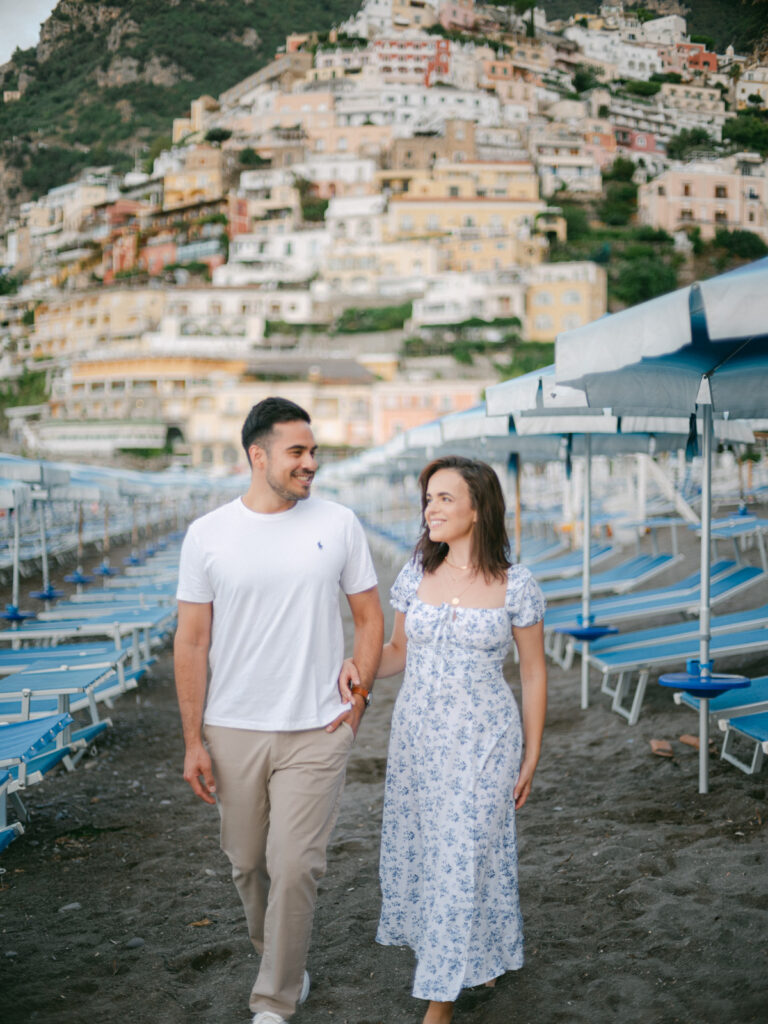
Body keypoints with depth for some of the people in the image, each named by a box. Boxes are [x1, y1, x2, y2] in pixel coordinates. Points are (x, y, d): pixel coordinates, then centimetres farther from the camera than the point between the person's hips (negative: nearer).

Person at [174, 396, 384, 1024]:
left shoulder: (338, 524, 0)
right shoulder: (207, 536, -2)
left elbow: (370, 619, 10)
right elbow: (192, 642, 1)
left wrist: (359, 693, -1)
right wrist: (193, 741, 0)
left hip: (317, 730, -1)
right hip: (233, 730, 1)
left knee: (294, 867, -3)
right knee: (248, 863, 14)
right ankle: (282, 962, 41)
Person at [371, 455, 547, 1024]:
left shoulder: (516, 586, -9)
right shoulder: (415, 576, 2)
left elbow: (533, 674, -2)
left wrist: (531, 758, -1)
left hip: (482, 740, -4)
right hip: (416, 735, 4)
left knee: (465, 853, -1)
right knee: (418, 844, 12)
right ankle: (474, 957, 37)